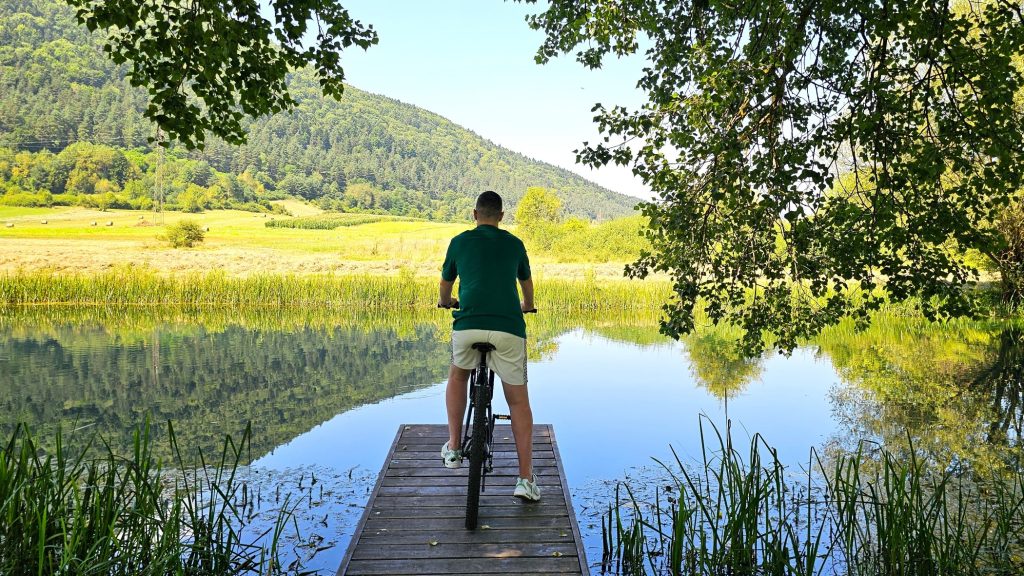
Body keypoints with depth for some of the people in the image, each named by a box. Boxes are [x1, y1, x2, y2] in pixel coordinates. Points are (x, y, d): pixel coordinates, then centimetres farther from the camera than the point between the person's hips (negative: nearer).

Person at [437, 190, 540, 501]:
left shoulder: (460, 241, 15)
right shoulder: (514, 243, 18)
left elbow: (446, 282, 29)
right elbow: (527, 282, 35)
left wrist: (444, 302, 52)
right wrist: (527, 306, 56)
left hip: (468, 323, 0)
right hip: (508, 327, 0)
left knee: (458, 375, 30)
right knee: (518, 400, 9)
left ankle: (454, 448, 25)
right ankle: (526, 479, 6)